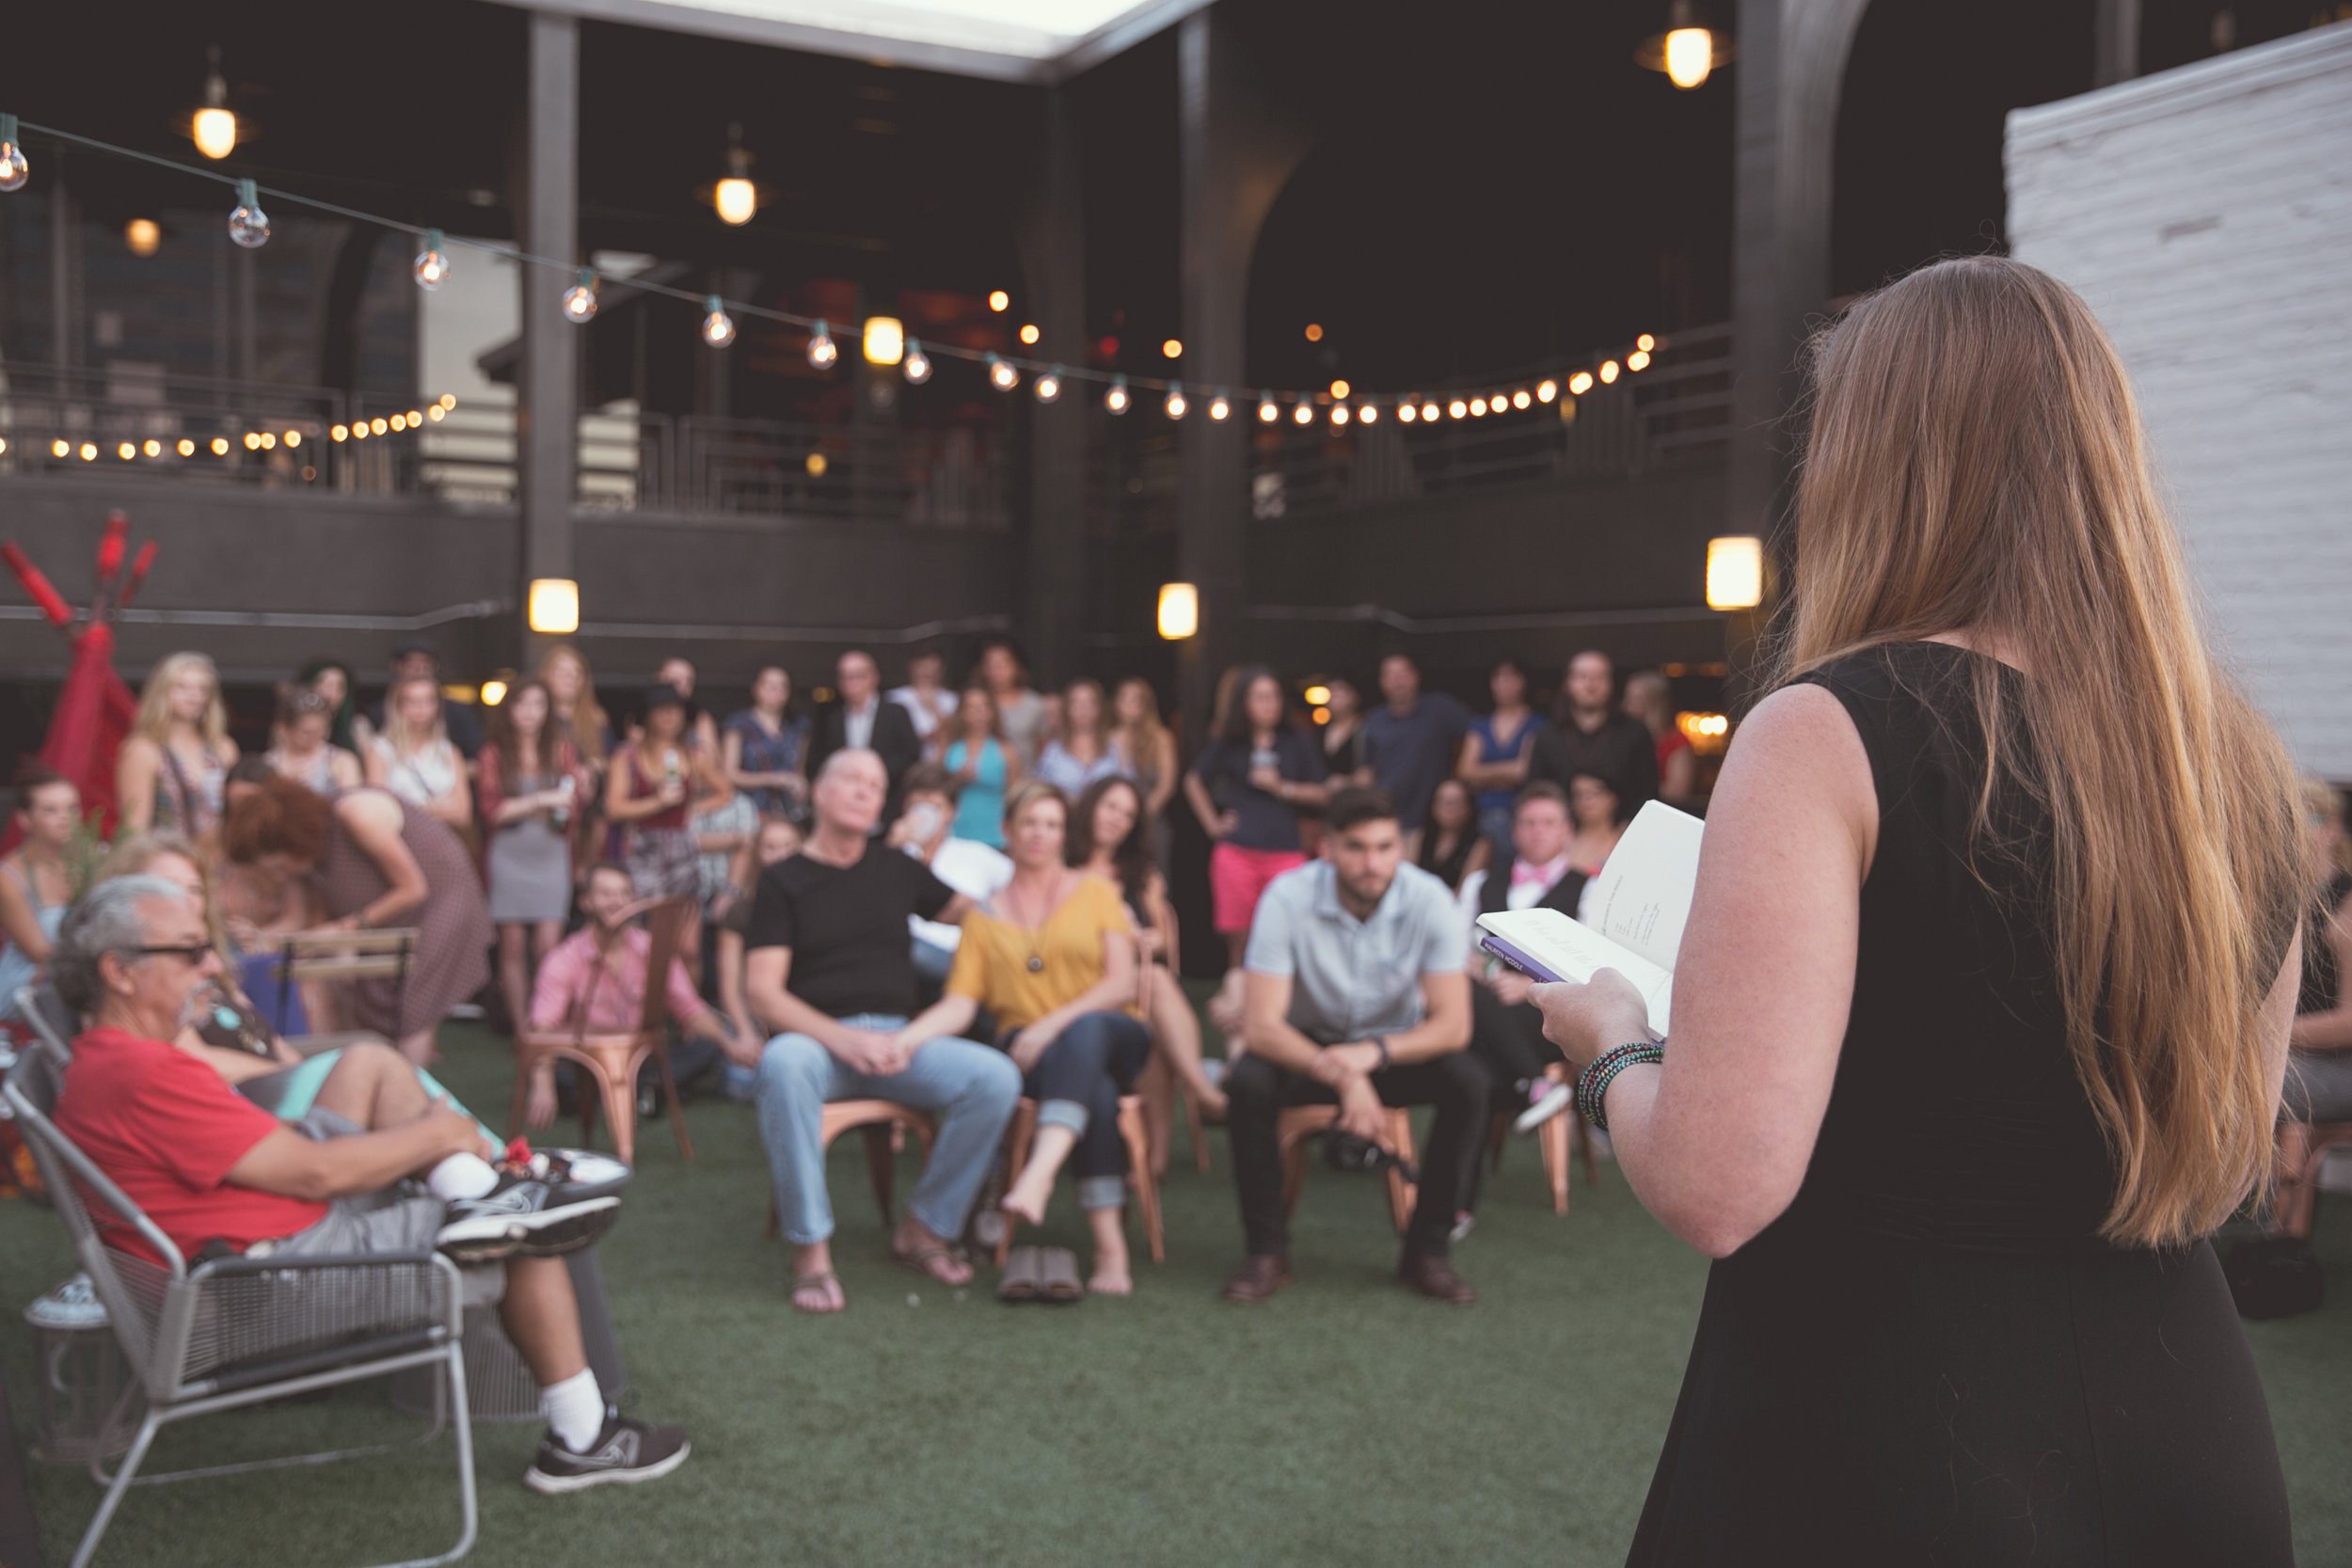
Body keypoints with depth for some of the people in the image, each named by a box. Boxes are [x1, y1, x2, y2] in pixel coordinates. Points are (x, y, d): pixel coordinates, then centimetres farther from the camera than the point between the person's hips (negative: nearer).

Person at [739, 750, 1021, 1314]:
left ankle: (923, 1230, -6)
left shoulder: (896, 869, 17)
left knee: (995, 1077, -23)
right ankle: (811, 1252, -29)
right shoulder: (784, 881, 5)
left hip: (897, 1038, 3)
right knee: (785, 1063, -40)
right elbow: (762, 991, -4)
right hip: (816, 1037, -3)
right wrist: (842, 1039, -18)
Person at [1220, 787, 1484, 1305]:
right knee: (1246, 1083, -31)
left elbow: (1453, 1025, -21)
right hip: (1306, 1046, -1)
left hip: (1397, 1047, 1)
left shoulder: (1430, 900, -20)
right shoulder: (1288, 898, -23)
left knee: (1467, 1081, -28)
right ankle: (1267, 1253, -14)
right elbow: (1261, 1024, -26)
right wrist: (1343, 1077, -40)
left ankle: (1426, 1252, -12)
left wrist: (1374, 1052, -39)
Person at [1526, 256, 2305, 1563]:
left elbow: (1715, 1186, -23)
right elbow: (2221, 1172, 13)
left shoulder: (1829, 734, -18)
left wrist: (1614, 1046, -4)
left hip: (1870, 1461, -6)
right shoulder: (2240, 765, 1)